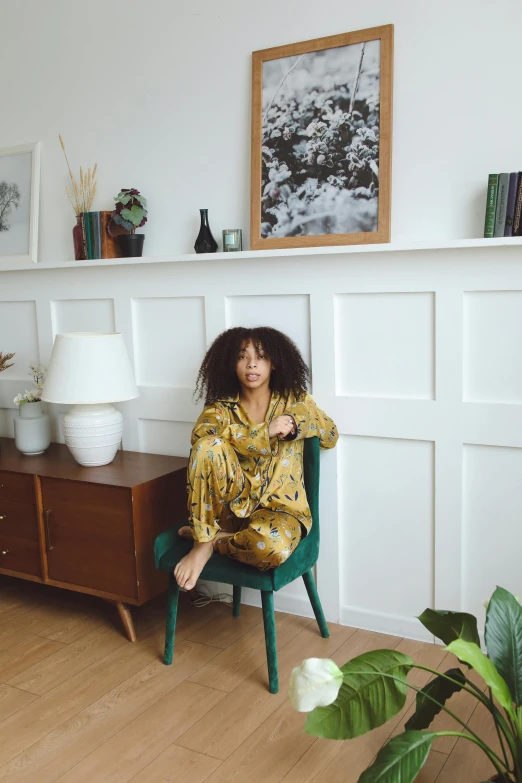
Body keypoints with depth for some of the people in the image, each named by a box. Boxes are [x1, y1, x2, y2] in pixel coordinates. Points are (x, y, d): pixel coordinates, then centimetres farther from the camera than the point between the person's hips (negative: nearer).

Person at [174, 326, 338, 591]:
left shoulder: (294, 399, 5)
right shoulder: (221, 406, 1)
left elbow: (331, 436, 11)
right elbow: (201, 435, -20)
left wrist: (296, 421, -9)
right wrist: (265, 432, -24)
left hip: (279, 507, 0)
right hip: (232, 504, 1)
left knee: (272, 547, -39)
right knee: (208, 446, -29)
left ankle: (212, 540, -7)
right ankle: (202, 543, -20)